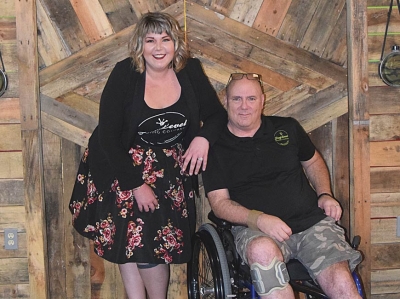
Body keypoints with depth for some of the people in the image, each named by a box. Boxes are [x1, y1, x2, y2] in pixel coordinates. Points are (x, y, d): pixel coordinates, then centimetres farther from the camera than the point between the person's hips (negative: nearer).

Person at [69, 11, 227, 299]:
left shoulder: (191, 72, -4)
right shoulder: (124, 75, -12)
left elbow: (217, 114, 4)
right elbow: (107, 137, -13)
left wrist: (204, 137, -20)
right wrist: (136, 184, -17)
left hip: (171, 171, 2)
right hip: (122, 166, -2)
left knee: (159, 241, -6)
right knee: (129, 238, -8)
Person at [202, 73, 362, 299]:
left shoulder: (288, 128, 13)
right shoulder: (216, 148, 5)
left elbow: (313, 162, 28)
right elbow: (219, 202, 0)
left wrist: (325, 194, 9)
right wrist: (258, 219, -17)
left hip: (312, 221, 2)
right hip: (255, 228, -2)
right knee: (262, 250, -40)